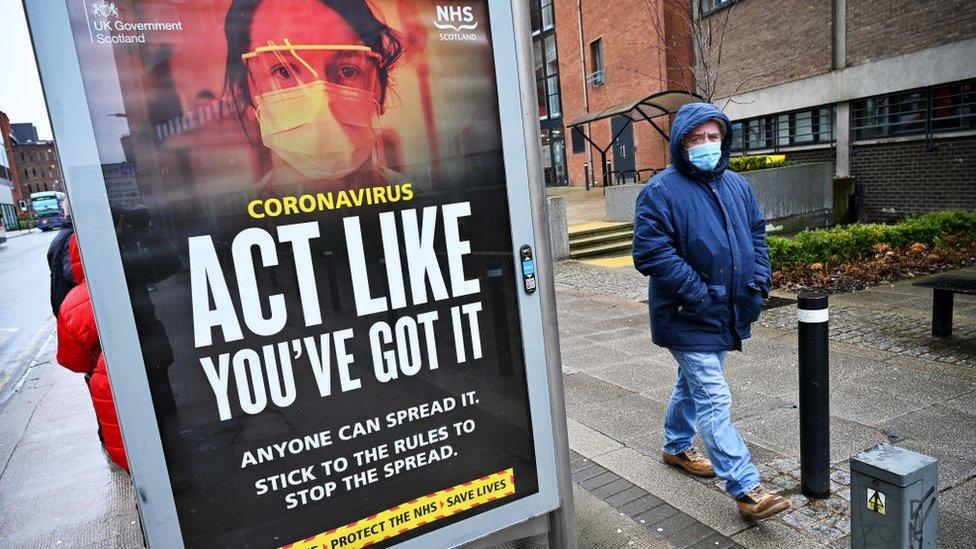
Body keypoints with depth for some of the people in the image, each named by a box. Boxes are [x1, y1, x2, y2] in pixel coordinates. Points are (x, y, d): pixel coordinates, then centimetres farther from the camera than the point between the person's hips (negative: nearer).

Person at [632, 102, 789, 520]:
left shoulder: (736, 185, 9)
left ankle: (677, 446, 43)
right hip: (688, 318, -8)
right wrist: (697, 294, -21)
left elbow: (757, 235, 17)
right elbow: (650, 252, -21)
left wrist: (758, 284, 3)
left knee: (693, 384, 23)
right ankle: (746, 489, 2)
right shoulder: (661, 191, -14)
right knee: (714, 400, -6)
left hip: (727, 314, 8)